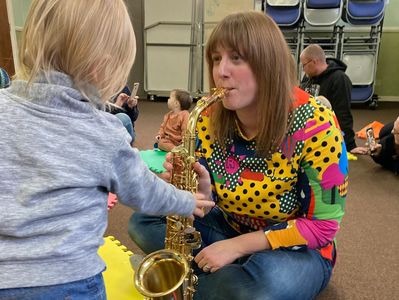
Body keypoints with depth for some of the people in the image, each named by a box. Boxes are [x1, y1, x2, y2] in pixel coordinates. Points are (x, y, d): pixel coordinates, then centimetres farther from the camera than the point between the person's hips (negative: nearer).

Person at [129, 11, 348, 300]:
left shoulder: (314, 123, -25)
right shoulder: (209, 118, -12)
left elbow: (323, 225, -19)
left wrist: (237, 245, -24)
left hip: (296, 249, -4)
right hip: (230, 229, 5)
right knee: (143, 221, -6)